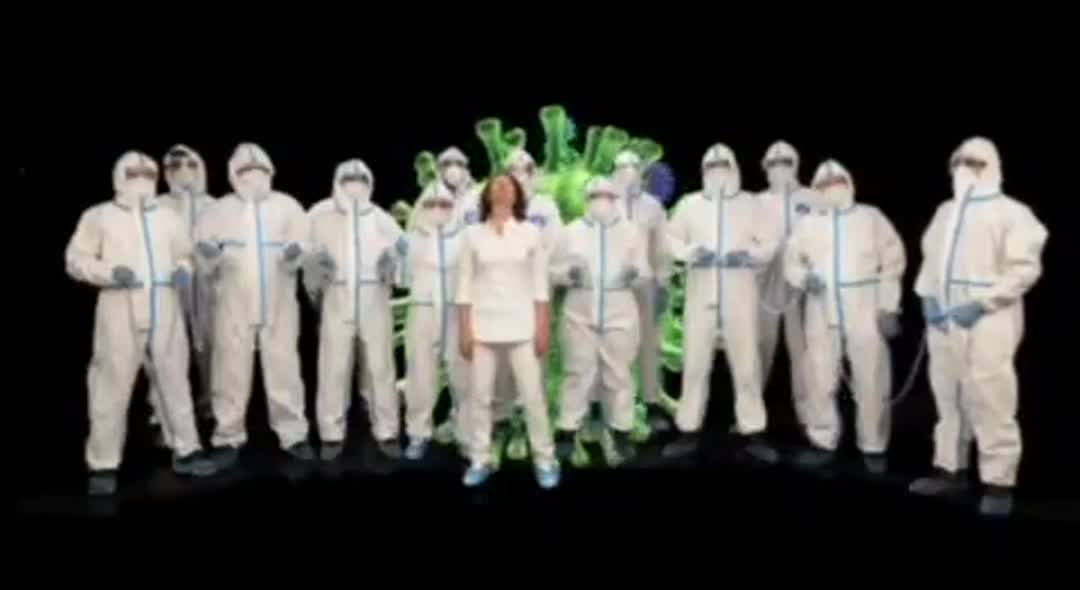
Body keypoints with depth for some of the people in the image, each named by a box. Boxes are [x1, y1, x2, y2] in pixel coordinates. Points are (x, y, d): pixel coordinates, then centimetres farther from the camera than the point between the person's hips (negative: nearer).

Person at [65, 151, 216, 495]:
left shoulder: (168, 217, 18)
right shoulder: (99, 216, 8)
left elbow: (183, 255, 22)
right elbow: (75, 258, 3)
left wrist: (183, 272, -1)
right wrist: (111, 272, -13)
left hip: (165, 313, 4)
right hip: (120, 314, -3)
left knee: (174, 382, 10)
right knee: (112, 387, -4)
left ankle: (185, 451, 20)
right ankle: (103, 465, 4)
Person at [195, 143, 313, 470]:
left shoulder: (287, 206, 9)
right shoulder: (218, 209, 9)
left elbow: (302, 242, 3)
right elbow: (202, 251, 5)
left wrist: (295, 251, -20)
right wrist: (209, 252, -18)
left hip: (279, 303, 0)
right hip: (234, 305, 0)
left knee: (284, 368, 3)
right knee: (231, 371, 2)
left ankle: (293, 434, 12)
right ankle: (228, 437, 13)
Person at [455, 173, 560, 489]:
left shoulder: (530, 232, 3)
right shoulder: (473, 233, 4)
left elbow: (540, 284, 3)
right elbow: (465, 285, 4)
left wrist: (542, 328, -2)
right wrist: (464, 329, -1)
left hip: (521, 326, -1)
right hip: (483, 326, 1)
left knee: (533, 395, 0)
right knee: (479, 396, 5)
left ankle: (545, 459, 13)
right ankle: (480, 460, 18)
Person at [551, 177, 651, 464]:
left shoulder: (631, 231, 7)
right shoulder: (571, 231, 6)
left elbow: (646, 273, 6)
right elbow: (554, 270, 6)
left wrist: (635, 274, -16)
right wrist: (569, 273, -15)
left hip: (620, 314, 1)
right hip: (579, 314, 0)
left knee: (618, 374, 6)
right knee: (578, 373, 4)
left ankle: (622, 432, 17)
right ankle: (567, 432, 11)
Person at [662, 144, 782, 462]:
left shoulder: (750, 204, 8)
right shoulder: (689, 204, 9)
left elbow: (770, 240, 6)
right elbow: (671, 237, 11)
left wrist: (749, 255, -14)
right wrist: (690, 251, -9)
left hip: (739, 294, 0)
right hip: (701, 294, 1)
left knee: (746, 364, 2)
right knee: (694, 363, 3)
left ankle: (753, 434, 11)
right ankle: (689, 432, 13)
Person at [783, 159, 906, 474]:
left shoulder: (871, 217, 5)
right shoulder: (807, 223, 12)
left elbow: (892, 262, 1)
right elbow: (791, 261, 14)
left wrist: (888, 307, -6)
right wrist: (804, 277, -10)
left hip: (865, 312, -2)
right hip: (822, 313, 2)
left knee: (871, 384, 1)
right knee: (819, 381, 7)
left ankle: (873, 448, 16)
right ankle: (822, 442, 21)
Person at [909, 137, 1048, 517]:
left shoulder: (1011, 212, -2)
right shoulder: (945, 211, 18)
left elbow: (1025, 268, -10)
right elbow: (930, 257, 20)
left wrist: (982, 302, -18)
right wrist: (927, 296, 3)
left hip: (988, 321, -6)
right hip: (943, 320, 7)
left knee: (989, 402, -8)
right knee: (948, 398, 13)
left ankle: (998, 482, 0)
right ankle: (950, 469, 24)